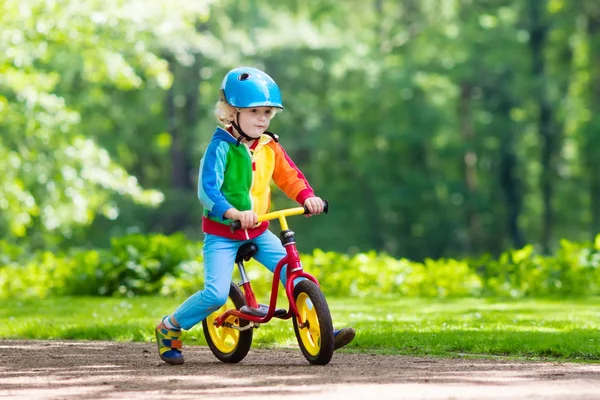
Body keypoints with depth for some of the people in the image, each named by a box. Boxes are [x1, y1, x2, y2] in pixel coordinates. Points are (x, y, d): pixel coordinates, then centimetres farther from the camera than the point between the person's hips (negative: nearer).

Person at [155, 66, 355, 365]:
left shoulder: (269, 146, 2)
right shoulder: (221, 147, -16)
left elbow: (289, 177, 4)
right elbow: (207, 190, -25)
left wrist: (307, 197, -19)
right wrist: (235, 213, -41)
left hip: (258, 232, 5)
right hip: (222, 233, -5)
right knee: (216, 294, -17)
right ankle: (169, 328, 5)